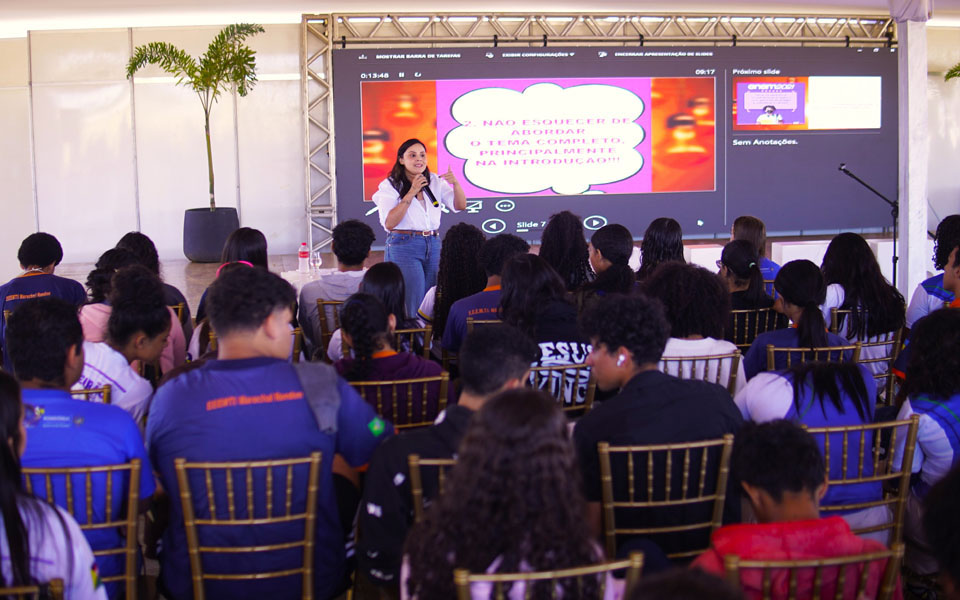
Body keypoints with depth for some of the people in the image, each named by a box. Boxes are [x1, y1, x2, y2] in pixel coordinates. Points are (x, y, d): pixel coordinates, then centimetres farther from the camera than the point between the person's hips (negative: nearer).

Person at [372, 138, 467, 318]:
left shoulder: (434, 181, 12)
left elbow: (460, 206, 6)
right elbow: (389, 223, -13)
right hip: (404, 247, -5)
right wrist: (411, 193, -16)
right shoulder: (390, 186, -1)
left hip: (433, 245, 5)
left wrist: (455, 184, -13)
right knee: (415, 306, -8)